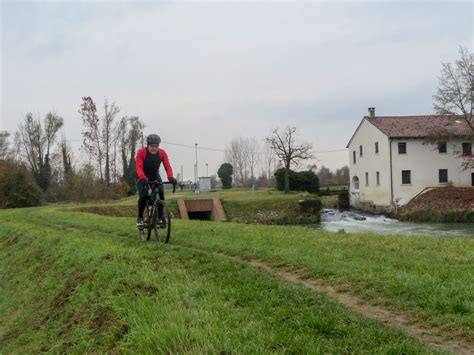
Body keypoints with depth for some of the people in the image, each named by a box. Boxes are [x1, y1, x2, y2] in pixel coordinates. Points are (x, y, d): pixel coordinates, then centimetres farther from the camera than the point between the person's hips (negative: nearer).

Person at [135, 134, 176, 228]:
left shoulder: (162, 153, -15)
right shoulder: (141, 152, -23)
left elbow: (167, 166, -22)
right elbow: (138, 167, -33)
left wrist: (171, 177, -42)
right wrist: (143, 177, -51)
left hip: (155, 176, 3)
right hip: (142, 178, -2)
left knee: (161, 194, -20)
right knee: (143, 196, -23)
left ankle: (160, 217, -7)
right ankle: (140, 218, -2)